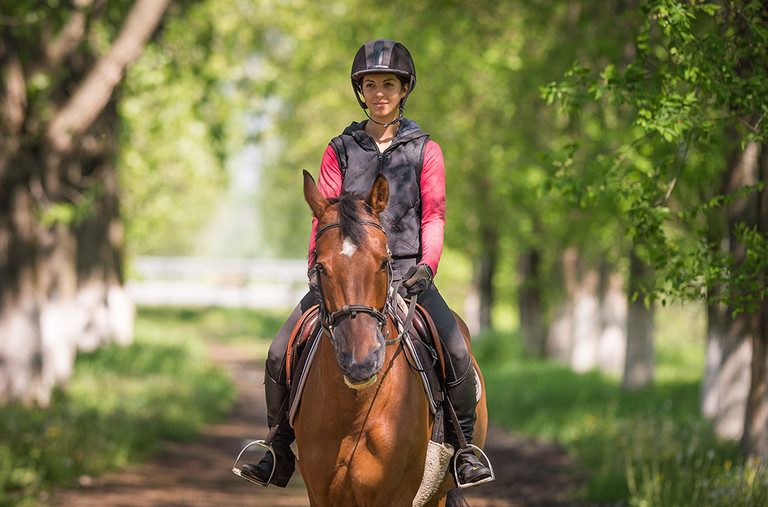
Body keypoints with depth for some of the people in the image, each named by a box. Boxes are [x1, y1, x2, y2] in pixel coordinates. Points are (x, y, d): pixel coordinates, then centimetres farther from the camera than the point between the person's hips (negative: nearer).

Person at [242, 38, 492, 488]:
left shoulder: (425, 151, 7)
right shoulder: (340, 150, 10)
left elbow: (433, 217, 1)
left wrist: (427, 266, -15)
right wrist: (317, 264, -9)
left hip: (406, 274, -2)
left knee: (456, 353, -25)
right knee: (280, 353, -13)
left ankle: (464, 448, -6)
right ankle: (280, 451, 5)